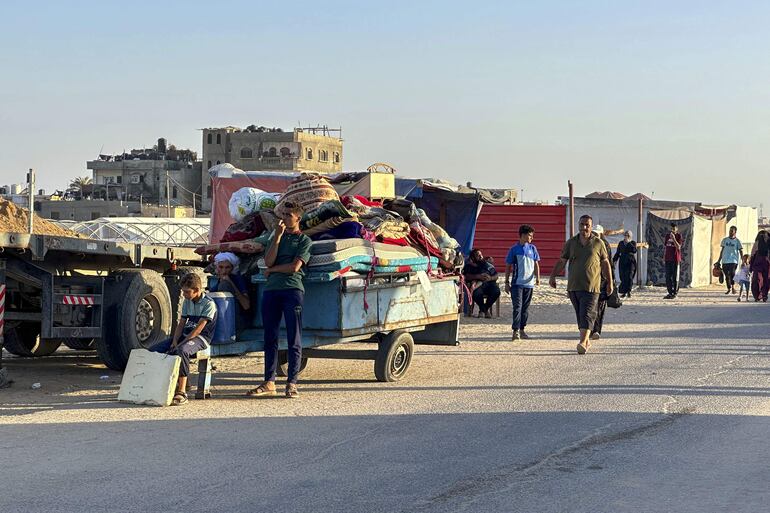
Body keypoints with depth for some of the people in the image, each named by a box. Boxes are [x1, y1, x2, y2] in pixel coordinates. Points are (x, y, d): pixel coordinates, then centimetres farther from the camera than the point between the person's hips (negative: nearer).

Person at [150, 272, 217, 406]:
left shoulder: (208, 304, -13)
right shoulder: (187, 301, 13)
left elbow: (198, 329, -18)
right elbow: (181, 324, 12)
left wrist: (179, 344, -21)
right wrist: (174, 341, -6)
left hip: (201, 337, -8)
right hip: (185, 334, 8)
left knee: (182, 350, -41)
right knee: (154, 350, -9)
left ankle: (182, 392, -39)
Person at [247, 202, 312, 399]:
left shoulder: (304, 240, 6)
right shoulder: (277, 237, 21)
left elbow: (294, 267, -6)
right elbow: (268, 261, 5)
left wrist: (272, 270, 4)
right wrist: (278, 236, 1)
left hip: (292, 289, -5)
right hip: (271, 289, 5)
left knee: (294, 339, -4)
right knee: (270, 338, 4)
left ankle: (292, 383, -3)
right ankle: (269, 382, 8)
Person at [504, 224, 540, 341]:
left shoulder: (532, 248, 8)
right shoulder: (514, 249, -2)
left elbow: (536, 264, 13)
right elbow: (508, 267, 3)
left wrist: (537, 277, -2)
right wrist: (507, 282, 0)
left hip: (529, 283, 4)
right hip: (517, 283, -4)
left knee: (525, 308, 10)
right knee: (517, 307, -12)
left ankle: (522, 329, 20)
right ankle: (516, 331, -15)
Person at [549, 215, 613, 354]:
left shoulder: (598, 243, 5)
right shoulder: (571, 243, 10)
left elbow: (605, 264, 11)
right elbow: (561, 261, 11)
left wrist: (610, 283, 10)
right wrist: (552, 276, 0)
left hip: (591, 286, -3)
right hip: (573, 286, 3)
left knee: (587, 314, -13)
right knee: (580, 315, 8)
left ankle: (583, 342, -22)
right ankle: (587, 341, 19)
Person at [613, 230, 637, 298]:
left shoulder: (633, 243, 5)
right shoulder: (621, 243, 13)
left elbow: (634, 250, -13)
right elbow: (617, 253, 18)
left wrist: (629, 243, -14)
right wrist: (614, 261, 9)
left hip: (631, 262, -3)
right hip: (623, 262, 3)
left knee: (629, 277, -14)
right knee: (623, 277, -2)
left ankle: (628, 291, -9)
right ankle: (623, 292, 5)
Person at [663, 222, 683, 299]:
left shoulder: (679, 236, -3)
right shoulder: (667, 235, 12)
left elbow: (678, 247, -13)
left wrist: (674, 239, -21)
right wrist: (664, 257, 14)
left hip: (675, 259, -5)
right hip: (668, 258, 5)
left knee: (675, 277, -2)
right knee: (668, 277, 6)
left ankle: (675, 292, 3)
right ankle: (670, 292, 12)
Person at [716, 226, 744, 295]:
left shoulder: (737, 241, 2)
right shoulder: (725, 240, 12)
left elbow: (741, 251, 1)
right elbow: (722, 250, 17)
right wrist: (719, 260, 15)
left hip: (733, 261, -4)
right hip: (725, 260, 4)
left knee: (732, 274, -19)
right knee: (727, 275, 7)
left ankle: (733, 287, -10)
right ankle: (729, 289, 18)